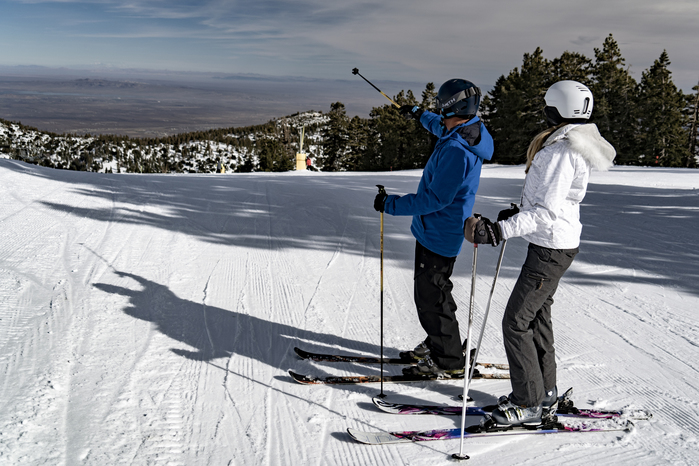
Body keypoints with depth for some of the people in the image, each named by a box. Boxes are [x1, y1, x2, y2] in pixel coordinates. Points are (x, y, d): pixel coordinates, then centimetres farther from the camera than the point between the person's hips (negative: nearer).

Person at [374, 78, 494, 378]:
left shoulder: (456, 150, -28)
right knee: (433, 292, 22)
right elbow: (441, 127, 29)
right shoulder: (469, 131, 3)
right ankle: (438, 345, 37)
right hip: (436, 230, 11)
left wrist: (391, 205, -22)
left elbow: (436, 198, -28)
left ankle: (448, 363, 10)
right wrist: (419, 115, 43)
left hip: (438, 234, -11)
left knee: (430, 297, -1)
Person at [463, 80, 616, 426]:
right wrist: (518, 212, 27)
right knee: (537, 317, 17)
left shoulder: (561, 151, -22)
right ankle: (545, 394, 29)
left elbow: (547, 212, -28)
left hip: (551, 249, -10)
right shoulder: (569, 144, 10)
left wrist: (498, 231, -33)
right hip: (552, 245, 10)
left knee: (516, 322, -5)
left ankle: (529, 404, 6)